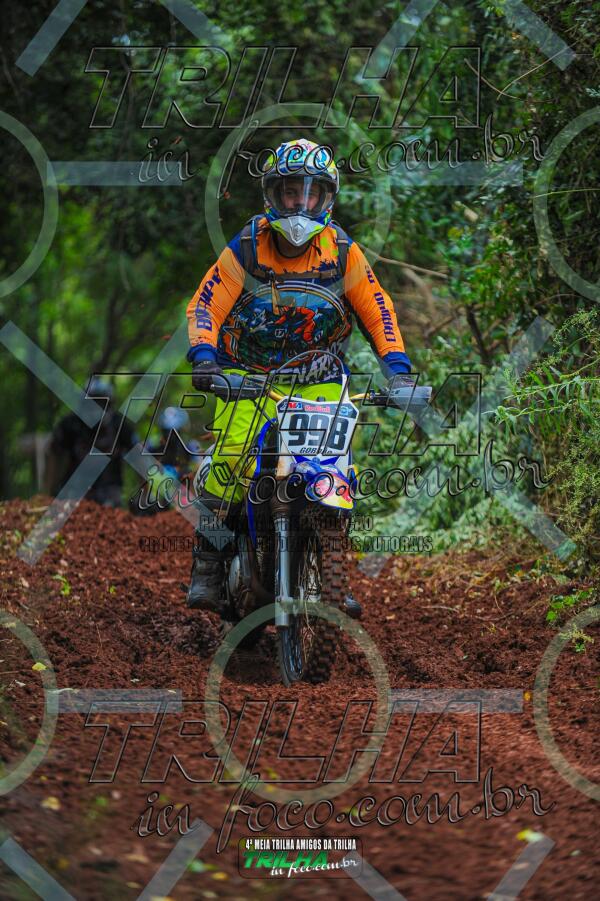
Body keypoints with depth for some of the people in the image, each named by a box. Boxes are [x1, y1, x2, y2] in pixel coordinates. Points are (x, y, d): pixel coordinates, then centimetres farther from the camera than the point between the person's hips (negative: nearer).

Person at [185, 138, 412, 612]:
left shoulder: (343, 252, -3)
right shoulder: (247, 247, -7)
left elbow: (378, 311, 1)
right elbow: (205, 305, -8)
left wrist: (397, 367, -12)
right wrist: (203, 357, -25)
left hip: (317, 381, 1)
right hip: (246, 376, -1)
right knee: (232, 458, -24)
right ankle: (207, 563, -15)